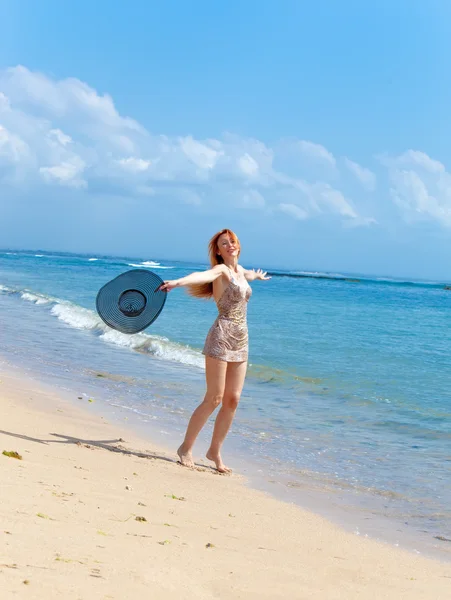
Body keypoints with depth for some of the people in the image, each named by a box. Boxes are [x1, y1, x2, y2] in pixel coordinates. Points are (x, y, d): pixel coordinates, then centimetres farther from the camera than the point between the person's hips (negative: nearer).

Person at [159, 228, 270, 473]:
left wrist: (257, 276, 67)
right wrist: (178, 282, -52)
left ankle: (214, 451, 16)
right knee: (214, 399, -7)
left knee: (232, 400, 5)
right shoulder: (220, 270, -8)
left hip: (241, 341, 7)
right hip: (221, 337, -7)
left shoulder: (239, 270, 16)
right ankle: (186, 448, 6)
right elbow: (200, 275, -31)